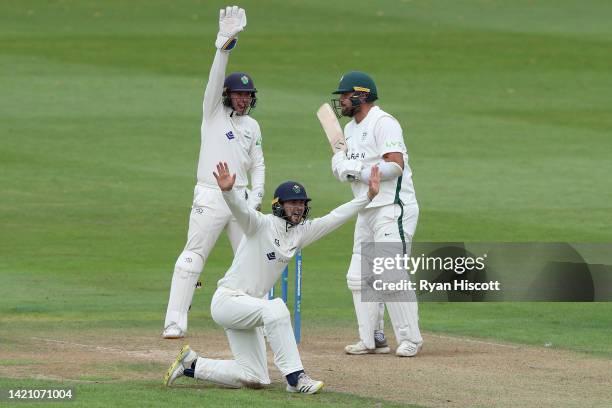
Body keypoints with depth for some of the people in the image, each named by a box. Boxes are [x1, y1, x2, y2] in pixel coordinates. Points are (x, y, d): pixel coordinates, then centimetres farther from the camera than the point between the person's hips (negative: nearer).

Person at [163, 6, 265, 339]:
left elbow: (257, 165, 16)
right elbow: (215, 79, -14)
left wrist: (255, 197, 0)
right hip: (210, 197, -5)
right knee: (191, 259, -8)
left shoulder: (252, 126, 14)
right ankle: (175, 323, -9)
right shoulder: (213, 113, 1)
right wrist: (225, 44, -27)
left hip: (240, 198, 5)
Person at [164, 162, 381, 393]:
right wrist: (227, 191, -54)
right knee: (275, 308, -37)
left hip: (247, 309, 8)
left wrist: (368, 196, -3)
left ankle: (191, 365, 21)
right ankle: (295, 378, -35)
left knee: (254, 379, 7)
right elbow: (240, 209, -33)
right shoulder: (262, 224, -14)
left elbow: (335, 218, 4)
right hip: (227, 300, -8)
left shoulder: (301, 233, 6)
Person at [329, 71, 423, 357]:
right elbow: (343, 169, 15)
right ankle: (372, 339, 16)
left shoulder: (383, 123, -11)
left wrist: (358, 171, -18)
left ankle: (410, 340, -9)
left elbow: (396, 165, -22)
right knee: (359, 277, 8)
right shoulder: (351, 129, 18)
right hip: (367, 212, 10)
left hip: (392, 208, -10)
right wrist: (340, 162, -8)